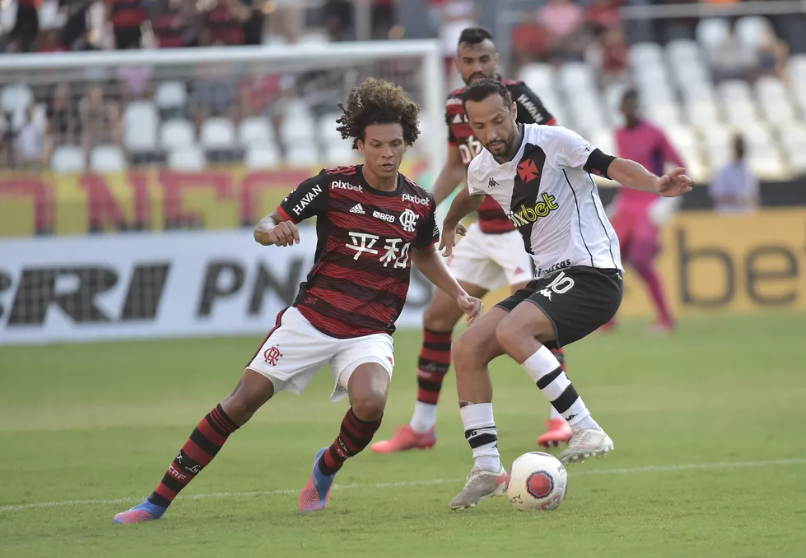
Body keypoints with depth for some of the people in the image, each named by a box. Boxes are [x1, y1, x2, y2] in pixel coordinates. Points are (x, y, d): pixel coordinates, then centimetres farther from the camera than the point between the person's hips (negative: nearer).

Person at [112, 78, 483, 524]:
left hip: (370, 332, 1)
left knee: (370, 403, -30)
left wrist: (460, 295, 14)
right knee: (244, 399, -10)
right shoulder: (332, 186, -6)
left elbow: (424, 254, 25)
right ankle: (159, 500, -2)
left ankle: (327, 467, 4)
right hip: (311, 318, -1)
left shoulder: (420, 204, 3)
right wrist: (274, 232, -25)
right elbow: (263, 228, -2)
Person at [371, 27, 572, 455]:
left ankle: (562, 418, -9)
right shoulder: (456, 106, 5)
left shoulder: (516, 97, -15)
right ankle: (421, 427, 15)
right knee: (438, 317, 6)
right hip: (484, 229, 7)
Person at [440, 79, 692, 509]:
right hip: (550, 280, 8)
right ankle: (487, 468, -2)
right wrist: (448, 226, 51)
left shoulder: (551, 142, -12)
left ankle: (587, 430, -26)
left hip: (593, 274, -8)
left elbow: (612, 166, -22)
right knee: (466, 350, -5)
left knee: (511, 332, -30)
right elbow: (469, 195, 34)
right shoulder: (483, 170, 9)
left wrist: (656, 184, -40)